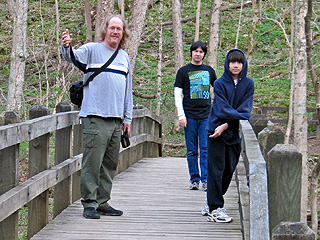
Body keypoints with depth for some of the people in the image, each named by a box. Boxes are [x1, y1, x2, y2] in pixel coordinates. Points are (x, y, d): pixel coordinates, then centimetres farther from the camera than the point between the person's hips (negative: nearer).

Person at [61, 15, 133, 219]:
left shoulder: (124, 57, 18)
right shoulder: (92, 49, 1)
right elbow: (74, 56, -20)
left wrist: (127, 118, 17)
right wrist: (66, 46, -43)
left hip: (116, 120, 6)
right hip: (95, 117, -6)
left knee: (110, 164, 10)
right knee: (92, 162, -8)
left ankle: (103, 202, 19)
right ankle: (89, 203, -2)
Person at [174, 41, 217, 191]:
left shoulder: (209, 71, 12)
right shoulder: (183, 71, 5)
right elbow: (177, 95, 3)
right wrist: (181, 116, -6)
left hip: (206, 116, 1)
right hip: (190, 115, -1)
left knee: (206, 149, -6)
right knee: (192, 150, 2)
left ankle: (205, 180, -6)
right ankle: (194, 179, 8)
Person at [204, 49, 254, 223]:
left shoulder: (248, 84, 5)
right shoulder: (220, 83, -3)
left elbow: (245, 109, -5)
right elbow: (223, 109, -12)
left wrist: (226, 125, -15)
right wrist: (242, 116, -19)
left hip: (234, 133, 4)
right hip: (217, 130, -4)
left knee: (229, 169, 8)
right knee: (216, 170, -5)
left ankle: (213, 204, 22)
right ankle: (214, 209, -2)